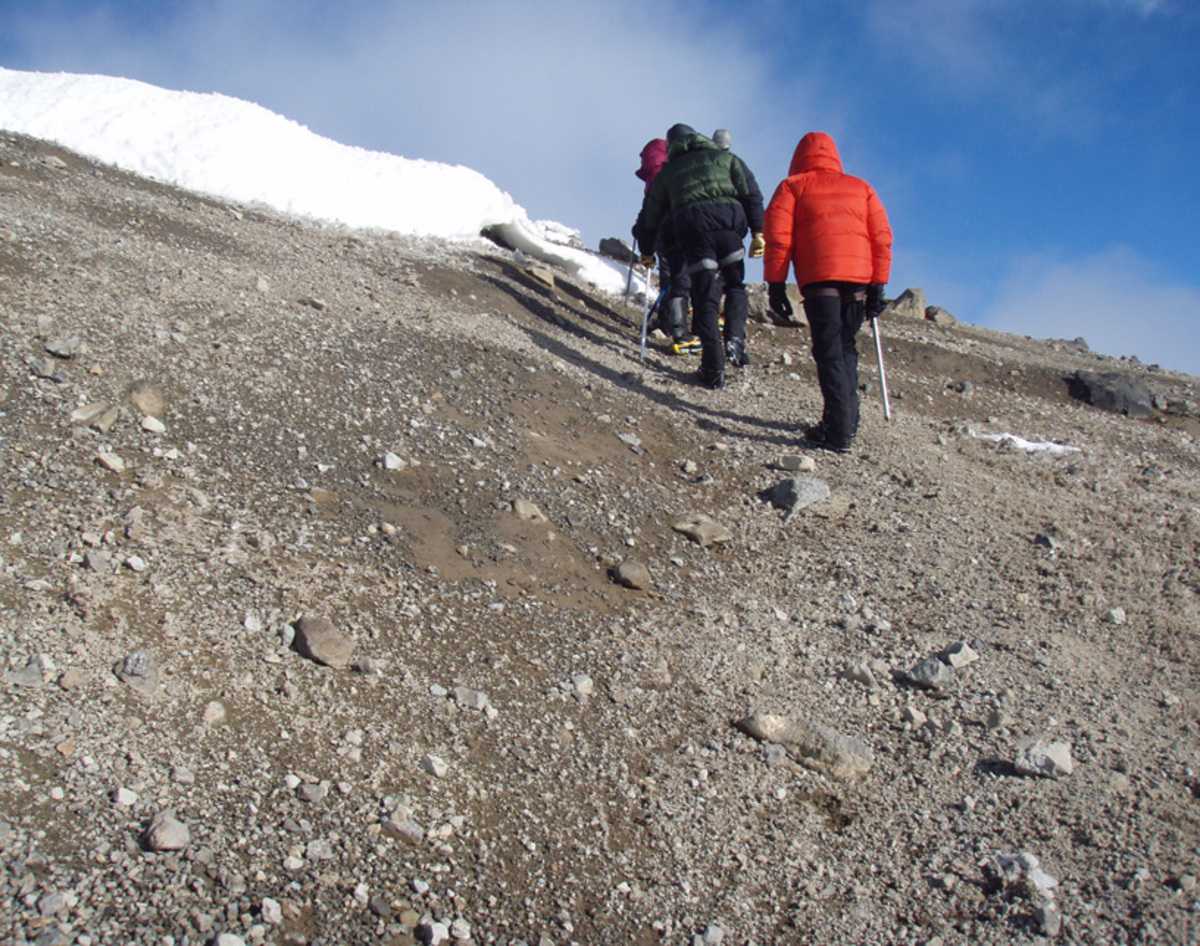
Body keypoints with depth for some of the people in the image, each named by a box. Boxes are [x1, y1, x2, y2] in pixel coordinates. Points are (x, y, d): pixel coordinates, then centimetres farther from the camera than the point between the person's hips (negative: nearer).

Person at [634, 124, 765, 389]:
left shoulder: (667, 172, 27)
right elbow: (751, 193, 11)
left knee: (705, 298, 1)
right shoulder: (725, 157, 25)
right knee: (735, 285, 19)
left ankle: (713, 368, -5)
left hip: (692, 227, 0)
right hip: (728, 221, 0)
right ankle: (735, 341, -5)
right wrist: (758, 231, 6)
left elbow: (650, 216, 28)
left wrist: (646, 251, 40)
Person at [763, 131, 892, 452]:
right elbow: (882, 237, 15)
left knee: (829, 353, -6)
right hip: (859, 279, 4)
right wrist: (878, 285, 12)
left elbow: (777, 235, 2)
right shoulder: (861, 187, 25)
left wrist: (775, 284, 1)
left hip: (819, 278, -3)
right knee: (845, 348, 16)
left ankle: (839, 432, -11)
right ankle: (847, 420, 13)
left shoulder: (792, 186, 16)